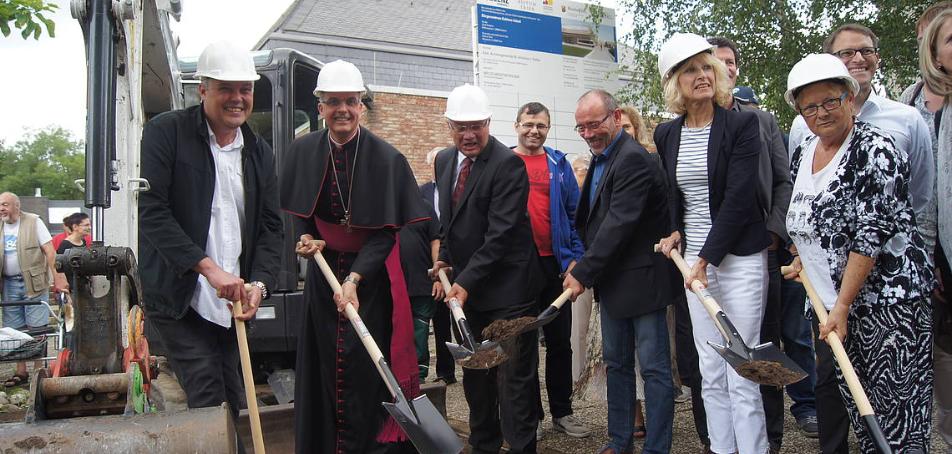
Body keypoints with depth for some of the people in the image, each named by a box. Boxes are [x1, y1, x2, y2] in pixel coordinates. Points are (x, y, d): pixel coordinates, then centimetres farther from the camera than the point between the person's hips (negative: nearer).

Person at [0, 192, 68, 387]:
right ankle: (21, 373, 17)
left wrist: (58, 279, -14)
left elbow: (50, 251, -8)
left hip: (33, 282, -5)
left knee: (37, 329, -2)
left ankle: (39, 370, 5)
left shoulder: (33, 222, -4)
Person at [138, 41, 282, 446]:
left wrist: (259, 283, -6)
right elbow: (151, 210, -14)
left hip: (233, 300, 5)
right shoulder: (165, 132, -5)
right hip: (178, 298, -5)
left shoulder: (260, 152, 12)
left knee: (232, 404, 10)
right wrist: (207, 266, -21)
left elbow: (270, 226, 11)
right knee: (208, 400, -10)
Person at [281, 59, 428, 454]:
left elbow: (387, 230, -14)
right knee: (324, 368, 9)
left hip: (370, 275, -3)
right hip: (323, 270, 3)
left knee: (366, 371, -1)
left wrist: (354, 279, -23)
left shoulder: (386, 158, -14)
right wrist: (305, 238, -8)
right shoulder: (303, 151, -2)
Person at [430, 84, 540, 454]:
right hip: (467, 284, 8)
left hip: (507, 287, -8)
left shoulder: (508, 164, -17)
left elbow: (501, 232, -22)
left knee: (514, 374, -1)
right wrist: (446, 257, 8)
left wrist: (467, 280, -23)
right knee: (475, 372, 18)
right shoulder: (444, 161, 8)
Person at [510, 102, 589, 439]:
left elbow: (574, 213, 7)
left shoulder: (559, 165, 7)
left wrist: (574, 258, -2)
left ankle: (562, 412, 23)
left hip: (555, 263, 2)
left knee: (560, 341, 10)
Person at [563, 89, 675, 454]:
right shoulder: (601, 159, 12)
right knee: (616, 364, 17)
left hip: (640, 279, -10)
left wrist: (584, 272, -20)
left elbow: (619, 223, -24)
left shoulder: (633, 158, -18)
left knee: (654, 368, 1)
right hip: (613, 281, 10)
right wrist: (584, 267, 7)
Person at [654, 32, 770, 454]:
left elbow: (738, 199, -15)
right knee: (711, 373, 10)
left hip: (739, 258, -5)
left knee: (741, 375, -3)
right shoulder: (666, 134, 7)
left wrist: (706, 259, -17)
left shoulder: (741, 124, -8)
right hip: (695, 259, 5)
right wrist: (676, 231, 7)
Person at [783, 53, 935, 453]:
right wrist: (802, 259, 9)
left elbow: (873, 234, -19)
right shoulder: (802, 154, 9)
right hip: (829, 300, 7)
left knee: (897, 414, -3)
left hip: (886, 299, -7)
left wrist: (843, 305, -21)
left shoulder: (875, 150, -14)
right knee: (828, 388, 14)